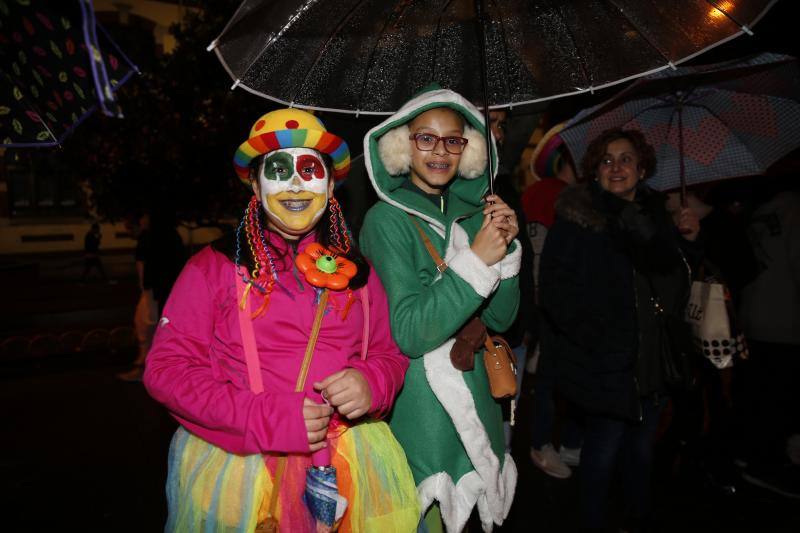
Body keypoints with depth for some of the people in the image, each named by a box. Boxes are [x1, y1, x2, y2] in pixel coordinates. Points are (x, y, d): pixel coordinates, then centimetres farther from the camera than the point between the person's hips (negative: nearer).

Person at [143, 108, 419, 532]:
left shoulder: (356, 271, 8)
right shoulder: (214, 266, -2)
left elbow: (390, 354, 13)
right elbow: (166, 366, -6)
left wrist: (371, 384, -11)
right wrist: (264, 419, -18)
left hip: (348, 462, 3)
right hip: (236, 461, -2)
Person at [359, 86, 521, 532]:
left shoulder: (471, 215, 5)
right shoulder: (387, 220, -12)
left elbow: (502, 317, 6)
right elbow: (409, 334, -20)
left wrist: (507, 247, -8)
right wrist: (476, 261, -23)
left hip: (471, 405, 6)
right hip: (416, 410, -6)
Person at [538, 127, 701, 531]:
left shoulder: (655, 214, 8)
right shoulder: (577, 218, -10)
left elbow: (675, 280, 18)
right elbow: (556, 289, -18)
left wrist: (688, 241, 2)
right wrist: (597, 339, -22)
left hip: (654, 358, 6)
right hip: (607, 363, -6)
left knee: (642, 445, 18)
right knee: (605, 446, 3)